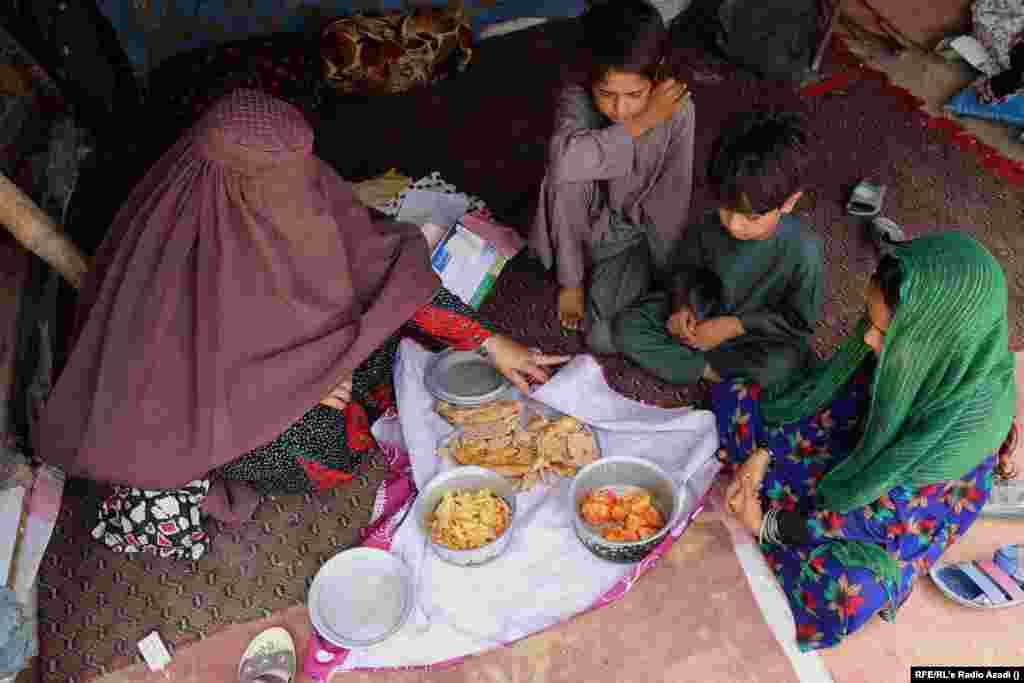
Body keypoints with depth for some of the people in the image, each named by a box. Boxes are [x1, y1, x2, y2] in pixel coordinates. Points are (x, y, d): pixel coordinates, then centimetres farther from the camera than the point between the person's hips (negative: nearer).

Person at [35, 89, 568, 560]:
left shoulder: (297, 189, -21)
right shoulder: (186, 256, -36)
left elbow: (389, 267, -17)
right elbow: (158, 373, -24)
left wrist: (493, 343, -20)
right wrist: (294, 383, -25)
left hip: (265, 348, 6)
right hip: (201, 401, -5)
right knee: (331, 453, -21)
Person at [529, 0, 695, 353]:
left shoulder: (676, 109, -22)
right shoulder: (577, 93, -23)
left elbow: (672, 201, -17)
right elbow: (565, 160, -45)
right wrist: (644, 122, -36)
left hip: (635, 229, -1)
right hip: (587, 217, 1)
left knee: (606, 337, -20)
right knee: (567, 177, -33)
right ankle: (572, 280, -9)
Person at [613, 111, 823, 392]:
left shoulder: (804, 252, -27)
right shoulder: (709, 227, -17)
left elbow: (799, 319, -15)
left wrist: (735, 325, -22)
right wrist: (683, 305, -16)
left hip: (761, 334, -3)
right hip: (704, 314, 3)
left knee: (780, 365, -37)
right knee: (627, 326, -13)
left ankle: (687, 359, -17)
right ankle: (710, 370, -18)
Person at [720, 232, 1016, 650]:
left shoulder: (972, 419, -37)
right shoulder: (908, 348, -25)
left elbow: (883, 515, -30)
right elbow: (829, 394, -8)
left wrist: (768, 525, -24)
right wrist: (762, 455, -15)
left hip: (904, 513, -5)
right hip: (854, 452, 5)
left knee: (845, 592, -36)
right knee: (733, 397, -1)